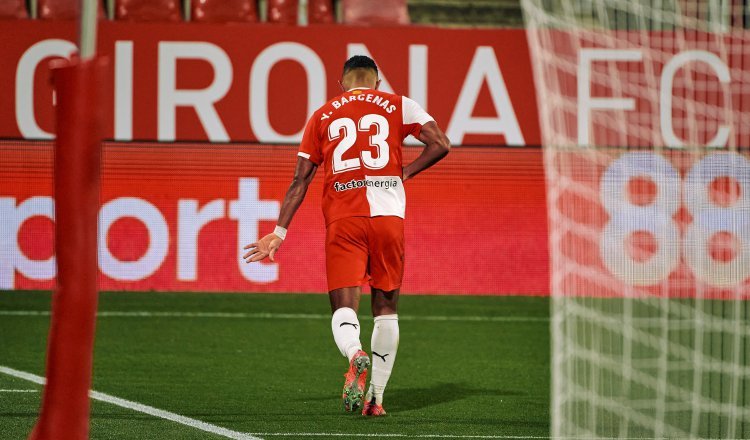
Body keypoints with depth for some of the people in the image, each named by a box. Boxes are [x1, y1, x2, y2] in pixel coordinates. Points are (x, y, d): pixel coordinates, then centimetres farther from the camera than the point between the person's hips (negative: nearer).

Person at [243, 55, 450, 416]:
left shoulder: (322, 116, 14)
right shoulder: (398, 106, 11)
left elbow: (300, 180, 12)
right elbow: (440, 145, 0)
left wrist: (279, 233, 16)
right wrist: (404, 173, 12)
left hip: (342, 218, 0)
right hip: (389, 215, 0)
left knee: (344, 308, -4)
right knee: (386, 308, 13)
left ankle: (355, 354, -37)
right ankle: (376, 396, 11)